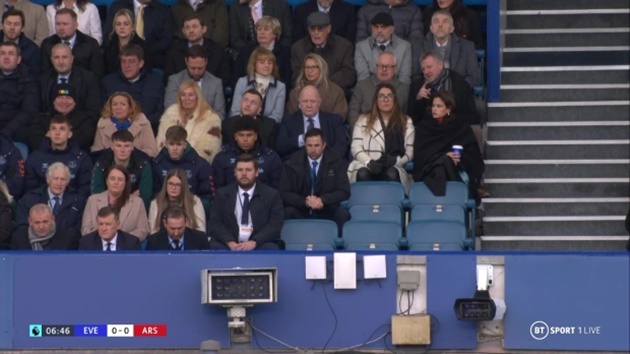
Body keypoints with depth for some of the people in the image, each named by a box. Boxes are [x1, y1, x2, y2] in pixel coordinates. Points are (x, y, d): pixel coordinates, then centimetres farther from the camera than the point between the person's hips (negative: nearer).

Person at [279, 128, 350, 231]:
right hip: (300, 212, 0)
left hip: (327, 213, 0)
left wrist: (323, 200, -24)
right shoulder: (293, 163, 0)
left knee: (343, 214, -31)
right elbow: (284, 193, -5)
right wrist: (304, 201, -24)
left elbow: (344, 191, -6)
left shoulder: (336, 162, 0)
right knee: (287, 213, -32)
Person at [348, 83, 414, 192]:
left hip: (393, 168, 0)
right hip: (366, 166, 0)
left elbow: (410, 152, 10)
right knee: (363, 174, -37)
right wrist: (370, 162, -16)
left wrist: (395, 160, -13)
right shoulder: (363, 120, 16)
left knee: (391, 174, -37)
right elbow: (356, 148, 5)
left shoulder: (406, 122, 18)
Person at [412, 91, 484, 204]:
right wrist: (444, 156, -11)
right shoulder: (424, 126, 17)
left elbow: (473, 153, 9)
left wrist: (460, 158, -15)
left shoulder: (461, 126, 16)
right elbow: (420, 154, 5)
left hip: (457, 169, 0)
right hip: (430, 168, 0)